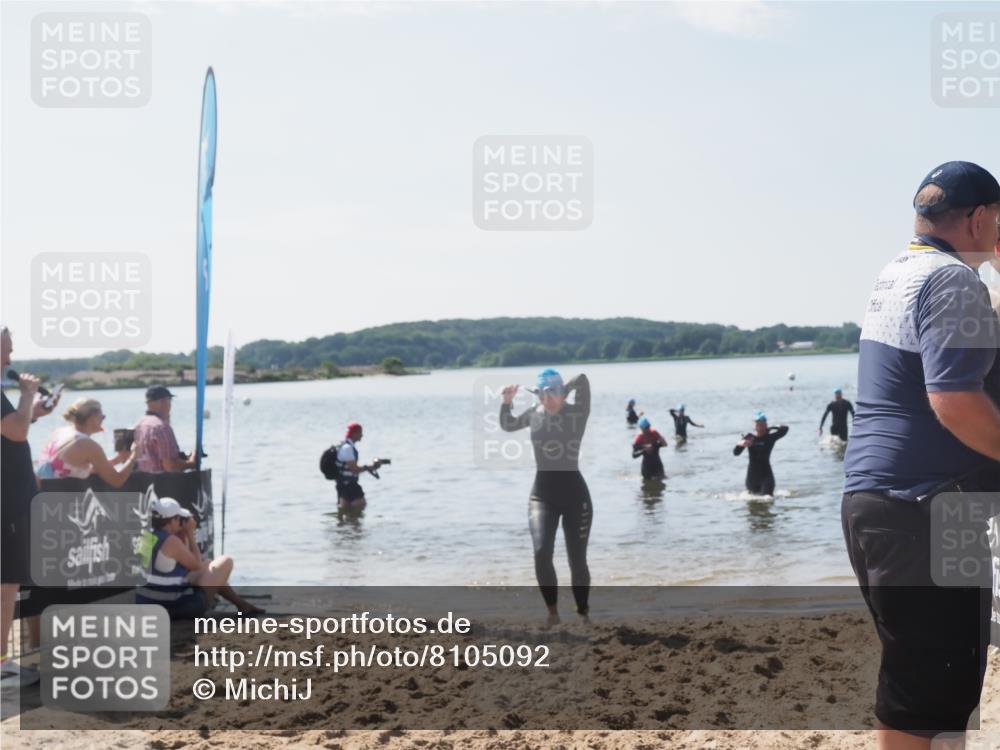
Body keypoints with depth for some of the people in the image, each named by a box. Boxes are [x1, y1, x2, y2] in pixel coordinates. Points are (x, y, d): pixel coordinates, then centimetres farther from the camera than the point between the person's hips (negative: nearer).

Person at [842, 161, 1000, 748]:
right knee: (931, 685, -4)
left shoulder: (896, 275, 17)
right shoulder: (952, 280, -13)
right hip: (924, 508, -10)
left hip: (871, 496, 10)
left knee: (913, 672, 19)